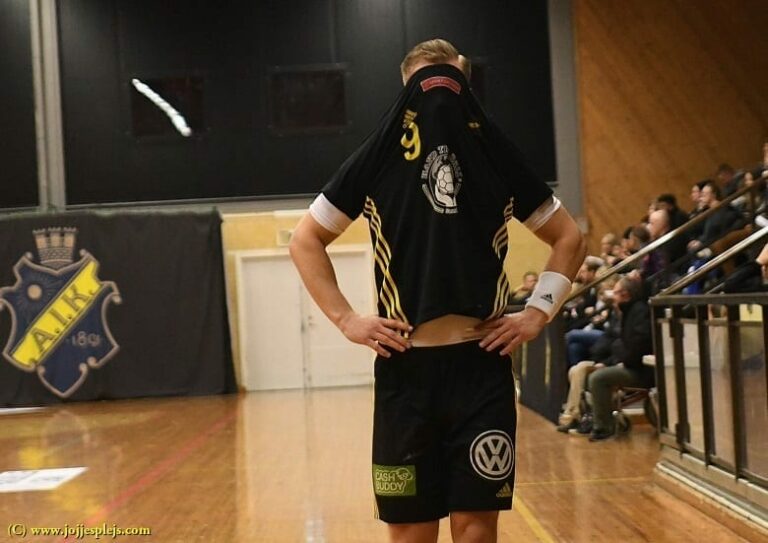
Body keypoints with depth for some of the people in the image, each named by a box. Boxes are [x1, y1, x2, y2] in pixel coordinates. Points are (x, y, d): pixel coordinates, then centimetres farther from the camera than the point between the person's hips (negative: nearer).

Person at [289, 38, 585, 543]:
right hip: (405, 368, 0)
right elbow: (305, 240, 9)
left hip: (482, 364, 0)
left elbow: (570, 238, 14)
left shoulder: (495, 153, 5)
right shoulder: (380, 156, 3)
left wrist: (538, 312, 3)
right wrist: (346, 319, -1)